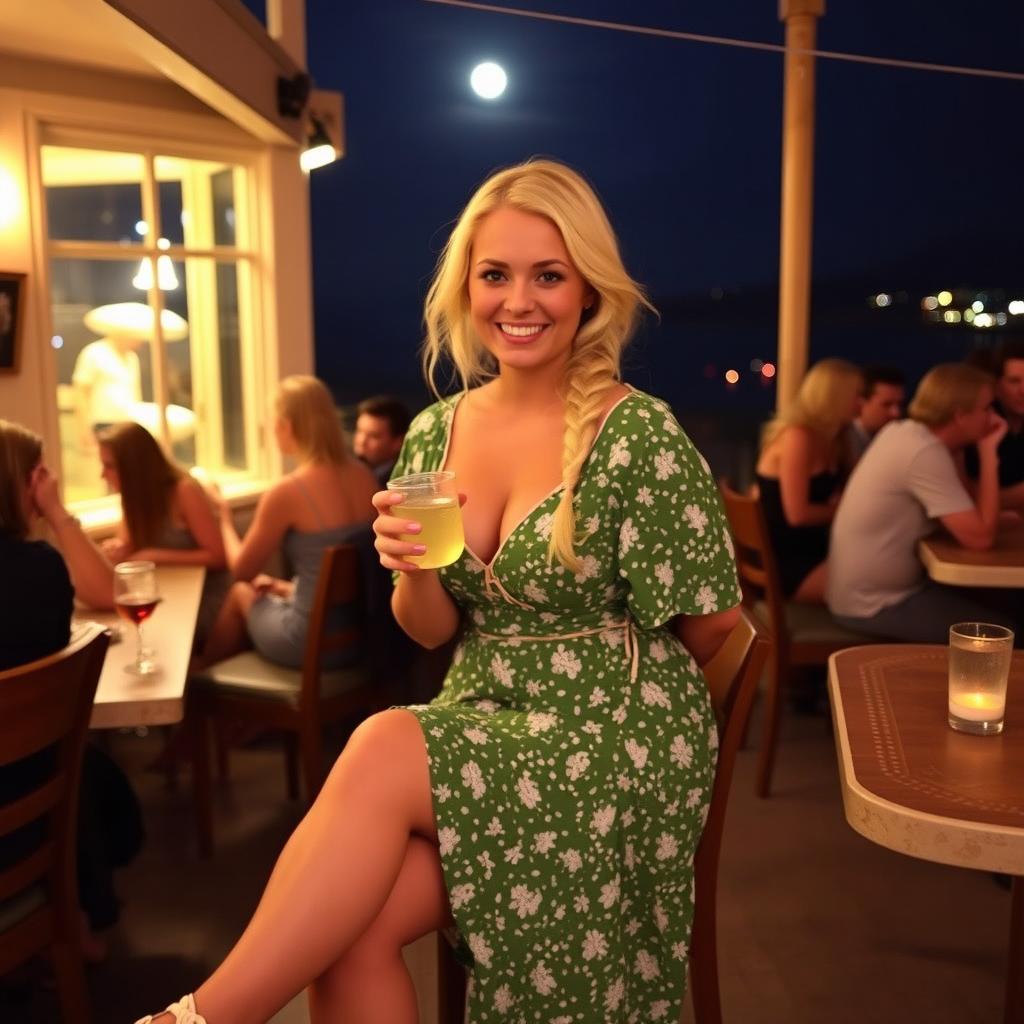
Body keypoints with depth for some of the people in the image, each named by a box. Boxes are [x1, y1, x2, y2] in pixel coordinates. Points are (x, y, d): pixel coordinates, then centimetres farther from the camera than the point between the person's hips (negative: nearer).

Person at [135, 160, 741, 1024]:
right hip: (479, 725, 4)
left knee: (380, 755, -27)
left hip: (616, 740, -4)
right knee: (350, 928, -22)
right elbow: (432, 631, 7)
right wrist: (411, 569, -13)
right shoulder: (435, 433, 3)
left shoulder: (638, 434, -14)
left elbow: (710, 626, -4)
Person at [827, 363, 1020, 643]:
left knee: (990, 603, 18)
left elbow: (963, 503, 10)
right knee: (1006, 635, -9)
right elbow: (980, 536, -26)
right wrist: (989, 451, -19)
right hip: (873, 604, -10)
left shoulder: (903, 431, 4)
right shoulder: (925, 452, -24)